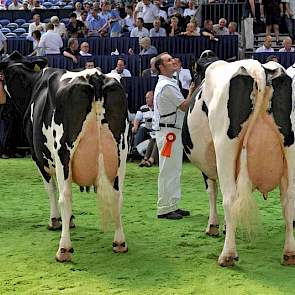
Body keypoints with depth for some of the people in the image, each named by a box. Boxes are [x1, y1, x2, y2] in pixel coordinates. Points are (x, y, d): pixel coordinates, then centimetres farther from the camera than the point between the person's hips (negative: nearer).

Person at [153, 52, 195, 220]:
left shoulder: (169, 83, 18)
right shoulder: (167, 85, -15)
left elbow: (181, 106, 18)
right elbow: (184, 106, -14)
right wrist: (192, 92, -4)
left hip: (174, 131, 11)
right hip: (168, 131, -11)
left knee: (175, 170, 13)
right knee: (168, 171, -8)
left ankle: (173, 206, 19)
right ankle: (164, 209, -5)